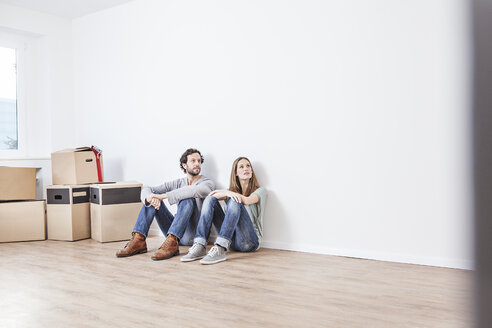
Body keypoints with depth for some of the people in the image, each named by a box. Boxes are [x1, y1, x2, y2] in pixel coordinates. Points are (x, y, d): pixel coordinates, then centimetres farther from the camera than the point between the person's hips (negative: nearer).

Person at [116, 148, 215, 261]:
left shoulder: (207, 183, -3)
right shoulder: (178, 183, 12)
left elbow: (195, 191, -29)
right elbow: (146, 190, 2)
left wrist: (163, 196, -29)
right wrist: (150, 198, -24)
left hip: (193, 235, -5)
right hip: (175, 232, 5)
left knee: (188, 199, -29)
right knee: (153, 200, -5)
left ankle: (171, 244, -40)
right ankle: (138, 240, -19)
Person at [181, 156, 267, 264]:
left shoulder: (260, 191, 10)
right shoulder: (232, 191, 22)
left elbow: (247, 201, -15)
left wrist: (226, 192, -12)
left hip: (250, 241, -4)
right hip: (232, 241, 4)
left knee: (234, 201, -28)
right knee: (210, 199, -11)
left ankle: (220, 250, -43)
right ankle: (199, 247, -26)